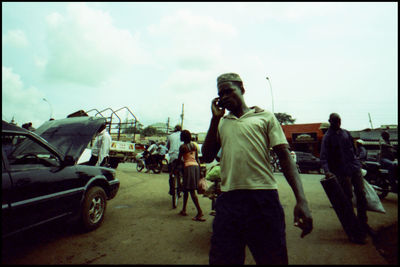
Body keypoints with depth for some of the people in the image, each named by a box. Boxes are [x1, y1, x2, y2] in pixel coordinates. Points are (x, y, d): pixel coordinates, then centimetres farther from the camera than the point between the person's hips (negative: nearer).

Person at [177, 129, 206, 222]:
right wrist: (199, 169, 20)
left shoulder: (182, 147, -5)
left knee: (191, 191, -5)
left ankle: (200, 212, -10)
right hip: (196, 166, 7)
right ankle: (184, 210, 26)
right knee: (186, 189, 17)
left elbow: (179, 159, -2)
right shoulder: (194, 145, 13)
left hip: (188, 167, -7)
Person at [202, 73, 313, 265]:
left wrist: (301, 200, -9)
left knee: (273, 259, 8)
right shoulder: (220, 123, 17)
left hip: (264, 198, -2)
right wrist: (216, 118, 5)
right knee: (221, 259, 10)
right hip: (228, 200, 3)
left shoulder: (264, 116, 9)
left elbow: (285, 156, 3)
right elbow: (207, 157, 6)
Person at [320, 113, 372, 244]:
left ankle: (363, 224, 25)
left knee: (361, 196, 7)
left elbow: (353, 149, 23)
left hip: (355, 168, 5)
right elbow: (323, 157, -11)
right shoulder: (327, 137, -4)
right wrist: (327, 171, -25)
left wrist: (356, 163, 19)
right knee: (347, 200, -2)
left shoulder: (346, 133, 13)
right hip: (342, 172, -5)